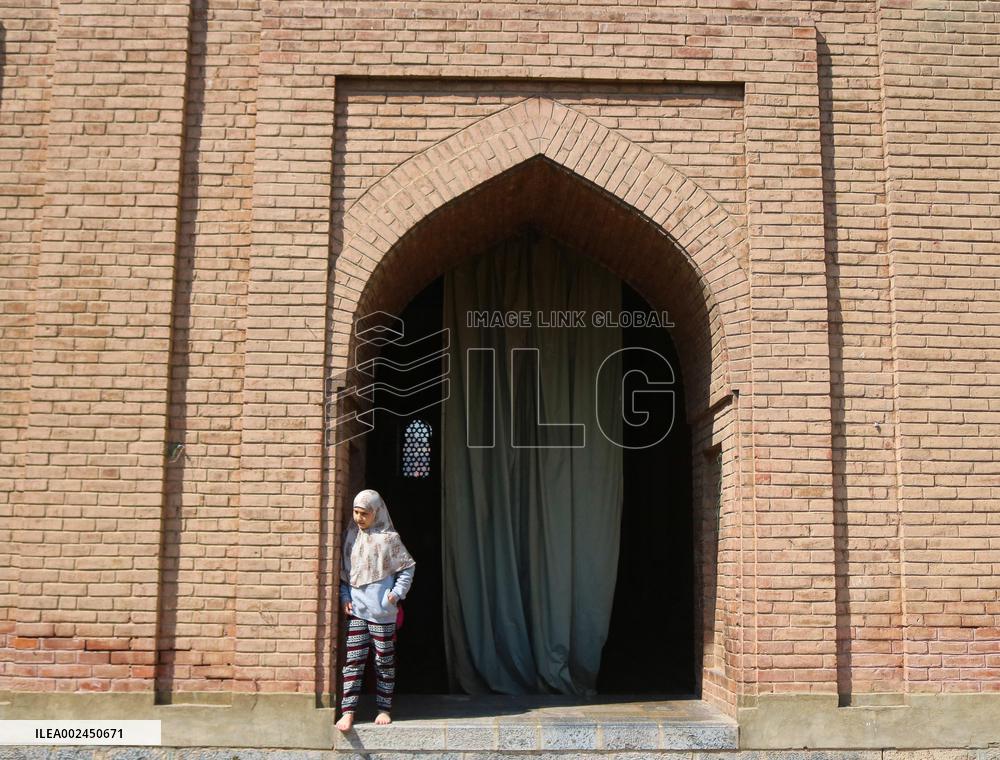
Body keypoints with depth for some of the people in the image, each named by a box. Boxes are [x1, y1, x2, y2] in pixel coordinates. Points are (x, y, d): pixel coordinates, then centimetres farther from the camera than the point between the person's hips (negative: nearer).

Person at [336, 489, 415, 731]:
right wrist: (344, 596, 2)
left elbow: (407, 568, 1)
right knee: (353, 660, -2)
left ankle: (384, 709, 18)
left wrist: (397, 592, -9)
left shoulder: (389, 538, -4)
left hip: (382, 610, -3)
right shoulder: (350, 536, 7)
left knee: (384, 661, 7)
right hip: (355, 609, 3)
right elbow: (343, 570, 13)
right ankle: (347, 711, -1)